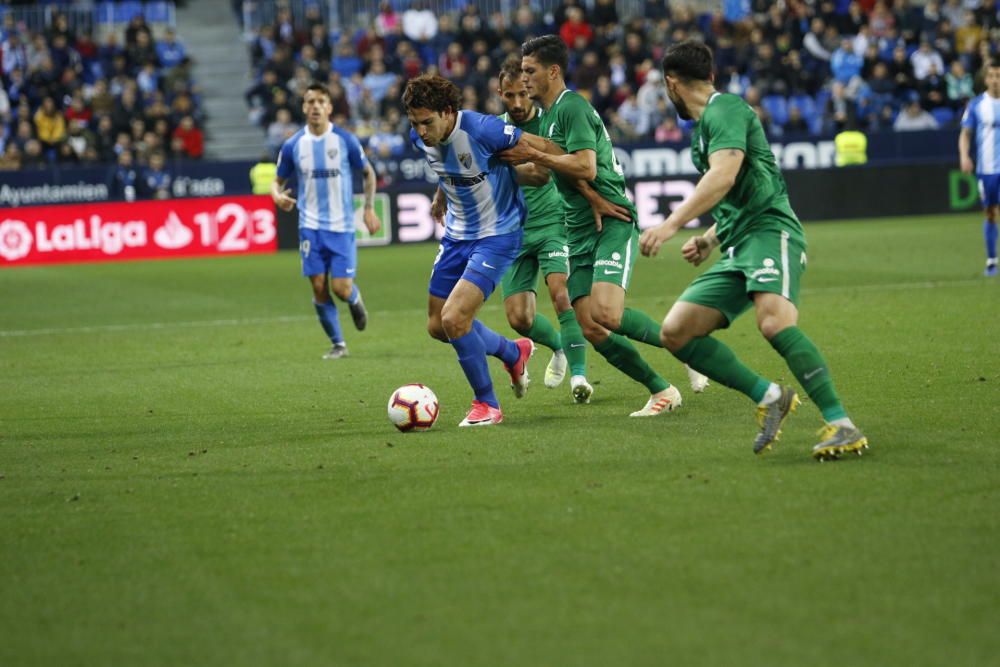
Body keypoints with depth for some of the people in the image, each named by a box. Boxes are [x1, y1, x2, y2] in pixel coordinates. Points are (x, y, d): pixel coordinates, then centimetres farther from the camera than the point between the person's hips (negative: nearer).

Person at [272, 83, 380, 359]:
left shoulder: (345, 140, -3)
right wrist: (277, 195, -13)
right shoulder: (293, 145, 0)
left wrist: (369, 208, 2)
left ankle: (355, 300, 29)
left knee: (341, 288, -9)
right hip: (311, 227, 2)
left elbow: (368, 173, 10)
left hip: (342, 226, -2)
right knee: (319, 287, -3)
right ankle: (338, 344, 13)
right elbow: (278, 180, 11)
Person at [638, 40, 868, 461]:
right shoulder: (703, 125, 26)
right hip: (737, 251, 10)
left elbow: (724, 177, -21)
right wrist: (710, 240, 33)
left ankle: (841, 426, -33)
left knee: (774, 321, -33)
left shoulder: (725, 110, -4)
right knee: (675, 332, -3)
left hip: (770, 230, -10)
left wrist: (671, 225, -26)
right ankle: (768, 397, -1)